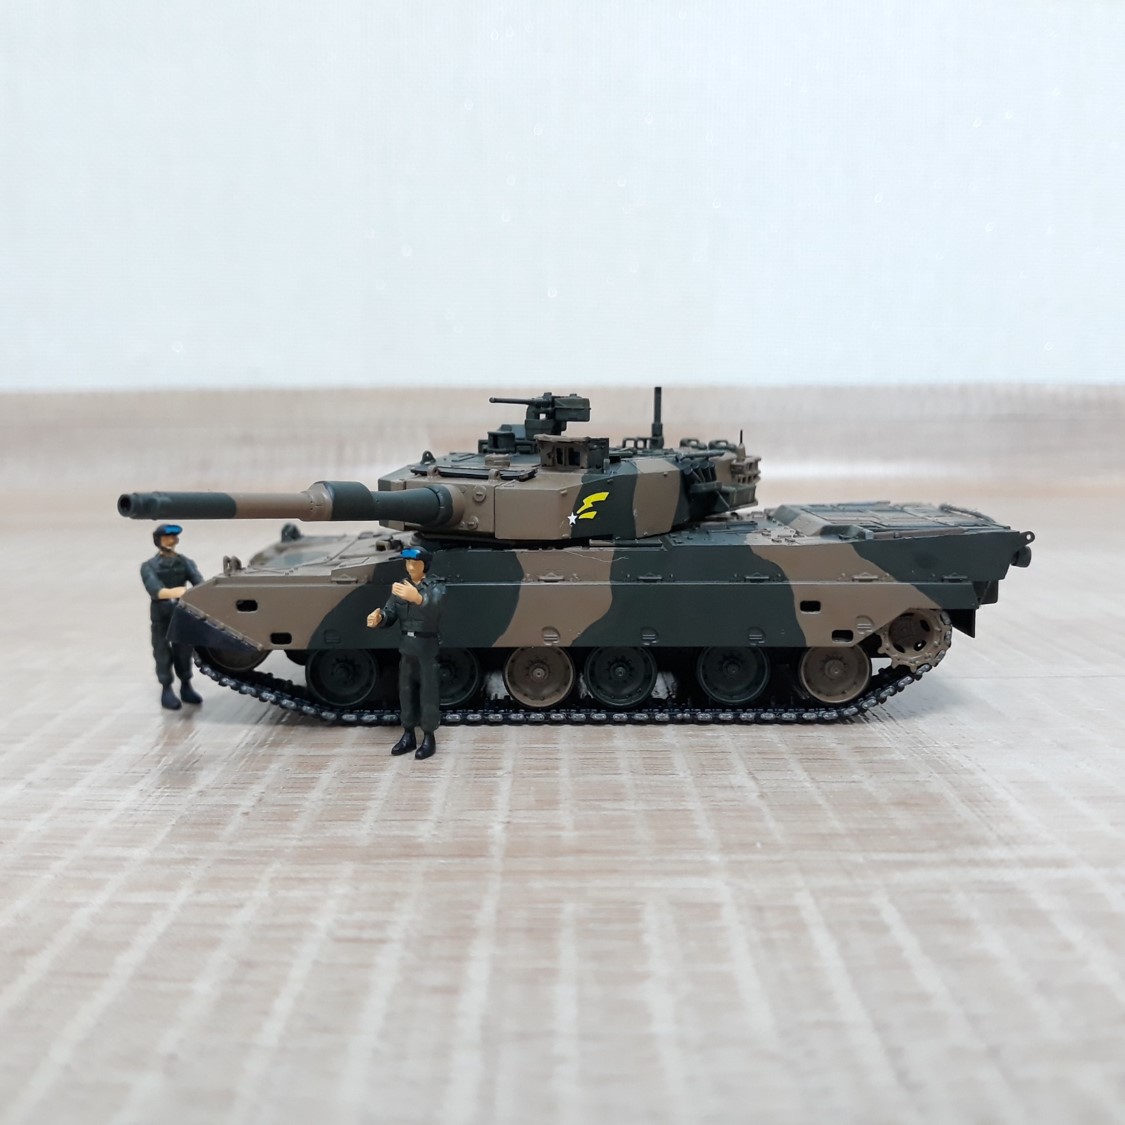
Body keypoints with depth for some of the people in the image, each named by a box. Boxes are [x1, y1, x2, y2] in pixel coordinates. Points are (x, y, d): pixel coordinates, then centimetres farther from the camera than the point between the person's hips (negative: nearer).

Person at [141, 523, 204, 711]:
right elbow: (154, 590, -16)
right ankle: (166, 691, 6)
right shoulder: (149, 566, 2)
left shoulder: (185, 562, 10)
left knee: (184, 651, 6)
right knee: (163, 654, 0)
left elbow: (198, 581, -8)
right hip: (161, 616, -2)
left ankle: (186, 686, 17)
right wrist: (173, 592, -37)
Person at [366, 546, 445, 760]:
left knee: (428, 692, -2)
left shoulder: (436, 586, -10)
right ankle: (408, 736, 21)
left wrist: (417, 598, -55)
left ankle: (429, 738, 6)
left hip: (428, 646, -6)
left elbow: (433, 605, -33)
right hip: (406, 646, 6)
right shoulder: (401, 586, 8)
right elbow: (390, 614, 2)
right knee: (406, 691, 11)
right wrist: (378, 619, -22)